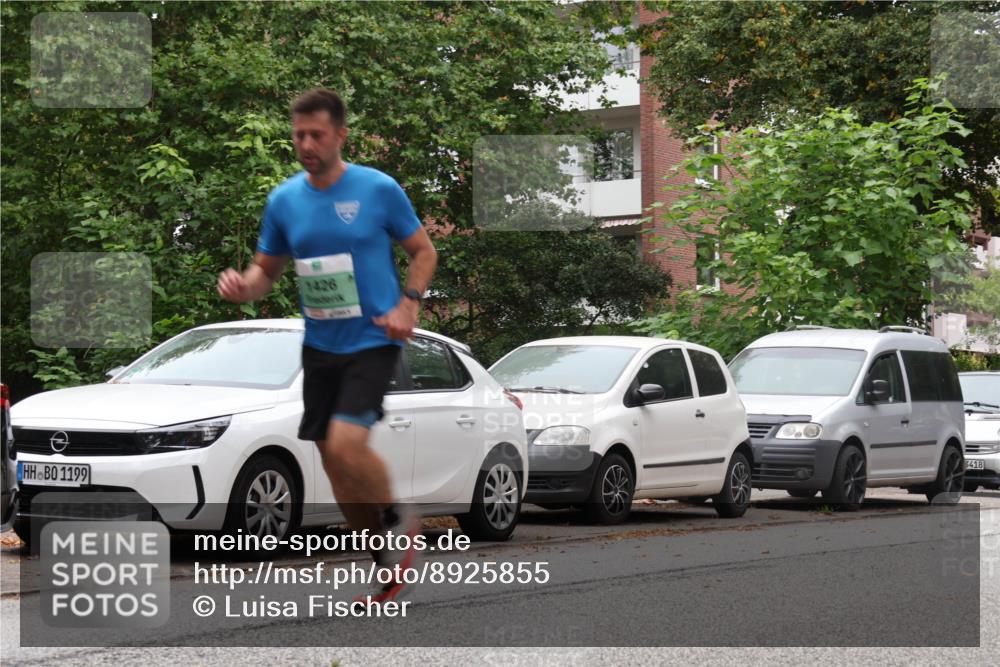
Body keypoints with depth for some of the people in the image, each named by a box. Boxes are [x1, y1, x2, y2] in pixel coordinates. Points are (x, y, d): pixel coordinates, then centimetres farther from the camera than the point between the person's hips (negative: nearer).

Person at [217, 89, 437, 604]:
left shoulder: (379, 190, -7)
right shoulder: (283, 200, 3)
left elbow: (423, 251, 3)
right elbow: (267, 269, 13)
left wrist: (408, 305, -13)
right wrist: (243, 286, -10)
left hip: (373, 341, -5)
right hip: (319, 345, 5)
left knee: (345, 443, -24)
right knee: (334, 463, 7)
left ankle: (398, 518, 4)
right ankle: (388, 563, 23)